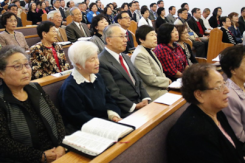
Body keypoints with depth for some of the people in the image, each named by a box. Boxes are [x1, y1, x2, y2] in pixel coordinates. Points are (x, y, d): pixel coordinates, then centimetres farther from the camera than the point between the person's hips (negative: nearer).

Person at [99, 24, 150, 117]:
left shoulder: (125, 57, 17)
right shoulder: (102, 62, -12)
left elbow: (138, 81, 16)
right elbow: (113, 93, -16)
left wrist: (145, 99, 0)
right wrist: (134, 106, -15)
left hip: (141, 103, 8)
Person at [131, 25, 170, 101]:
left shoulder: (149, 51, 13)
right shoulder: (139, 55, -17)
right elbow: (151, 80, -19)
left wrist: (165, 79, 1)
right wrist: (168, 81, -6)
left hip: (162, 90, 9)